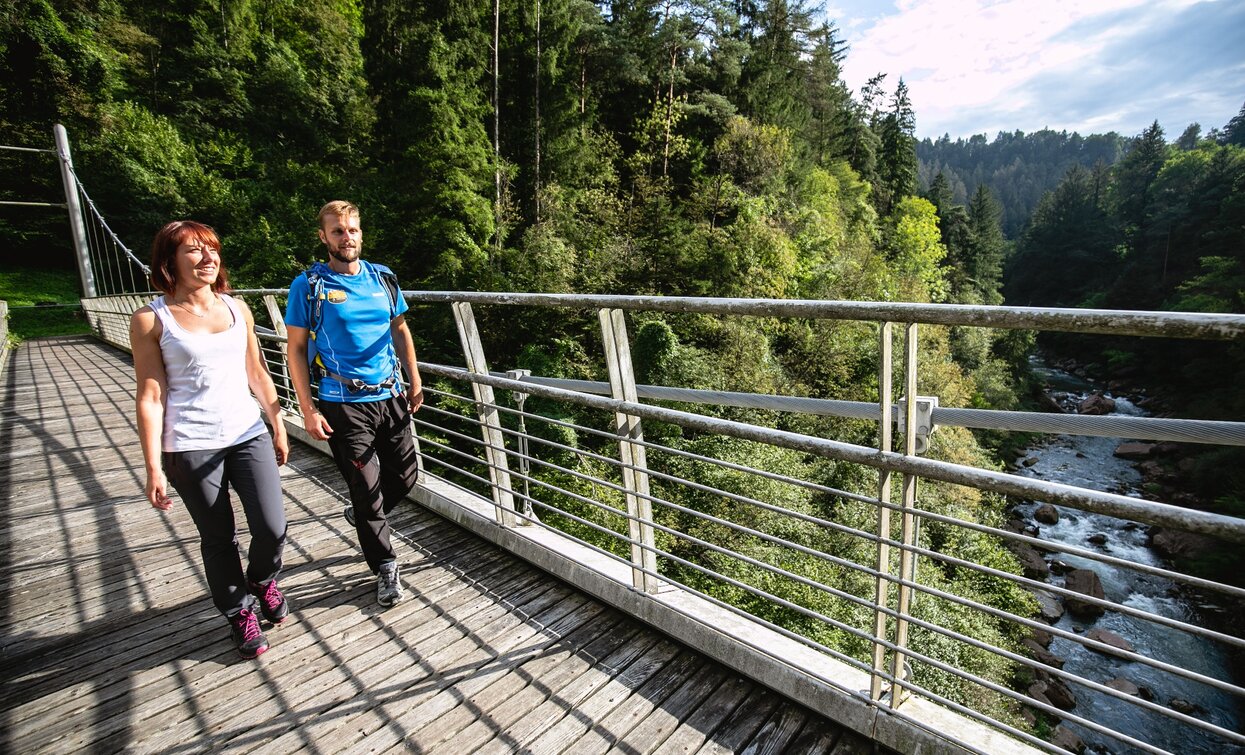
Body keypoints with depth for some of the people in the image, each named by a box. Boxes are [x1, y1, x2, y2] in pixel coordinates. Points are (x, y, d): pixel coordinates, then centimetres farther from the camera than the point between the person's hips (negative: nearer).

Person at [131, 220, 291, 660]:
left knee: (273, 529, -3)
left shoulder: (237, 309, 7)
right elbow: (150, 396, -5)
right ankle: (240, 613, 32)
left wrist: (278, 426, 14)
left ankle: (262, 580, 31)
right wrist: (153, 467, -7)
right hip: (190, 447, -3)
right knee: (218, 539, 9)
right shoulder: (151, 320, -4)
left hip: (249, 434, 3)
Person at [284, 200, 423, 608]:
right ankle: (385, 569, 23)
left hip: (390, 397, 4)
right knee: (366, 489, 3)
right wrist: (308, 410, -8)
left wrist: (415, 383, 11)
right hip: (344, 405, -4)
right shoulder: (309, 285, -5)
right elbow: (296, 349, -3)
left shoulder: (383, 278, 6)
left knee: (405, 476, 12)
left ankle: (363, 514, 45)